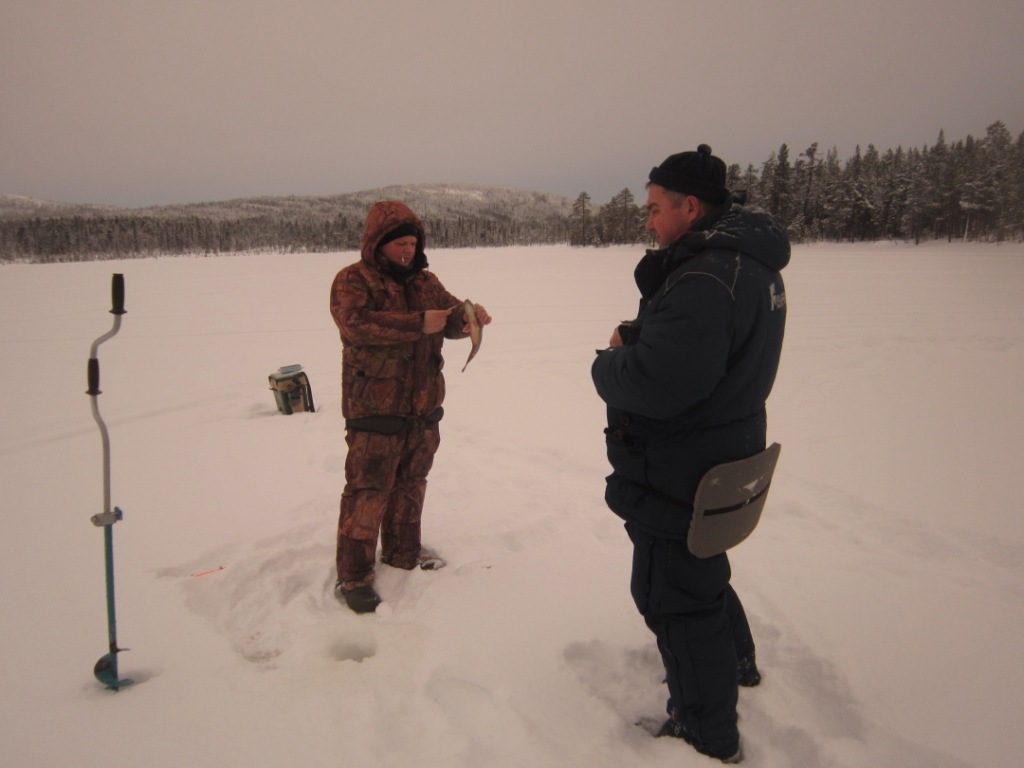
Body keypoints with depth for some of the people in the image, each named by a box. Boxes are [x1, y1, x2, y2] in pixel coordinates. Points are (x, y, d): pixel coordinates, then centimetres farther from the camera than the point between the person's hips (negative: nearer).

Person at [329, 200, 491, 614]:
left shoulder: (425, 281, 11)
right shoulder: (352, 281, -9)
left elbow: (452, 320, 9)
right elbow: (357, 324, -26)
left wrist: (469, 314, -15)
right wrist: (419, 324, -28)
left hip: (423, 408, 7)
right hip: (374, 410, -7)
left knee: (410, 484, 19)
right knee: (368, 491, -4)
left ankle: (402, 551, 37)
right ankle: (352, 576, 7)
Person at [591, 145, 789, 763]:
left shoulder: (705, 280, -28)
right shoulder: (752, 264, 7)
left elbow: (654, 384, -34)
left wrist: (609, 361, -14)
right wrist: (633, 339, -6)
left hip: (681, 474, -10)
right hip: (725, 452, 10)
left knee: (675, 595, 6)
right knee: (701, 571, 30)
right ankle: (736, 663, 52)